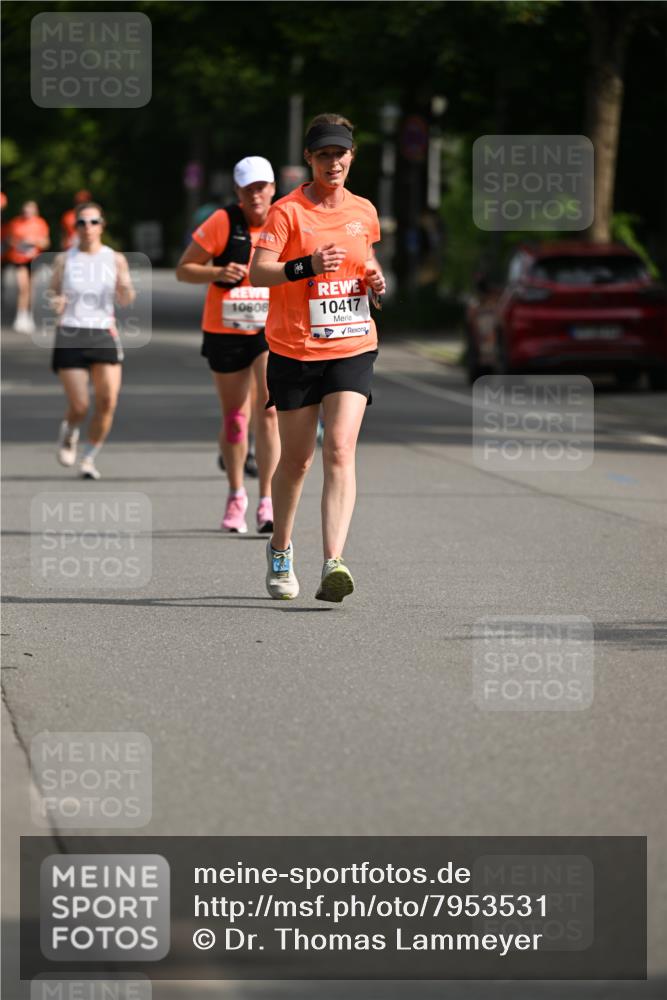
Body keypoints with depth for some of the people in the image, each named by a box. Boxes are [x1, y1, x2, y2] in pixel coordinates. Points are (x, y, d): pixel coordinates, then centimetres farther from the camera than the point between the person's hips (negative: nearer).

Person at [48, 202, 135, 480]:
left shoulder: (115, 259, 6)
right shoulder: (64, 260, 5)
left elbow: (125, 300, 5)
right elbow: (52, 292, 12)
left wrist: (126, 287, -17)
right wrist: (55, 303, -11)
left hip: (104, 334, 1)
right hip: (70, 335, -1)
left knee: (108, 401, -11)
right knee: (79, 406, -7)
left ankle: (89, 458, 6)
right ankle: (69, 433, 30)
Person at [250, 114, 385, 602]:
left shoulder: (364, 212, 8)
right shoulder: (288, 211, -6)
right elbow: (258, 272, -17)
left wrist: (375, 279, 5)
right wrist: (307, 266, -33)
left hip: (353, 347, 2)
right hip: (295, 350, -2)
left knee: (340, 450, -16)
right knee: (296, 458, 9)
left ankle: (334, 563, -25)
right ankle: (281, 549, 34)